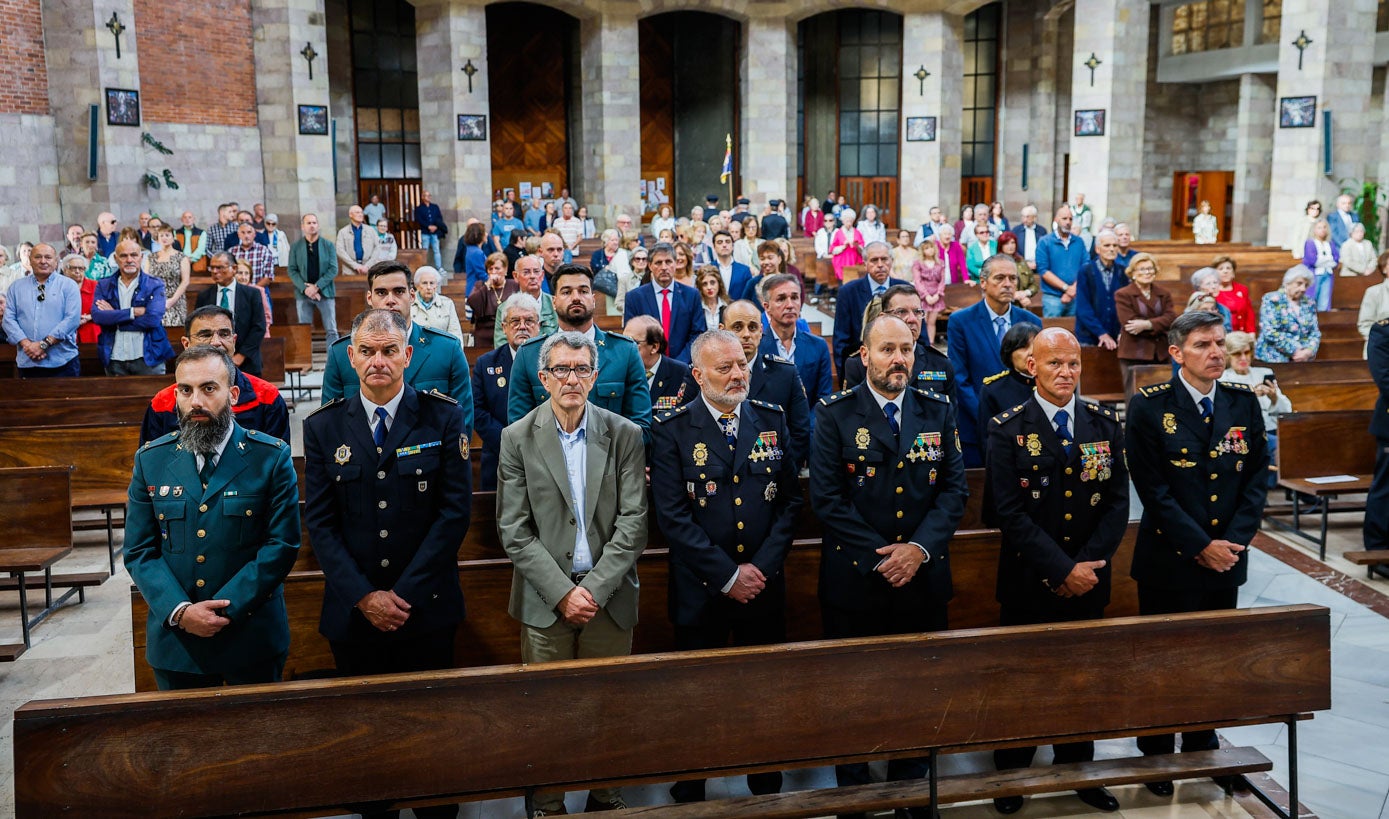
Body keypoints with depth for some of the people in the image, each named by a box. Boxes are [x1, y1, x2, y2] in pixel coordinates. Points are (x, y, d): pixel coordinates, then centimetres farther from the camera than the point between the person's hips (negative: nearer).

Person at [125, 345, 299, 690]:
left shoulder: (271, 456, -6)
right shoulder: (150, 460, 2)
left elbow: (282, 545, -9)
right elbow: (138, 551, 1)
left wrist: (227, 607, -17)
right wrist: (179, 611, -13)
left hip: (253, 637, -2)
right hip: (174, 638, 2)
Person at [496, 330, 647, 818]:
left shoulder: (625, 435, 1)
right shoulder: (517, 439, -1)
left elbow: (633, 521, -3)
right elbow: (514, 531, -4)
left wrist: (594, 589, -11)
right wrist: (563, 592, -12)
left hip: (608, 596, 1)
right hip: (545, 599, 0)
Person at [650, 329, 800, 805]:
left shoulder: (772, 420, 4)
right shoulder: (672, 430, -7)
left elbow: (790, 501, 2)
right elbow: (672, 516, -13)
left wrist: (761, 566, -9)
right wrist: (727, 575, -14)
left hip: (764, 586, 3)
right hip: (701, 589, -3)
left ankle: (767, 788, 32)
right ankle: (689, 794, 29)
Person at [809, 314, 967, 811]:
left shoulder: (938, 413, 6)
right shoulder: (835, 416, -4)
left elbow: (954, 490, 2)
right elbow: (827, 498, -9)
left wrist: (919, 548, -12)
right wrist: (880, 556, -14)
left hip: (924, 577, 3)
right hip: (854, 578, -2)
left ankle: (911, 786, 29)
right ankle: (852, 789, 26)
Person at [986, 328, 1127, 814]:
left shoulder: (1105, 424, 4)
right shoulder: (1008, 429, -7)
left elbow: (1118, 503, 0)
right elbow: (1011, 514, -13)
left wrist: (1086, 565, -11)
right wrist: (1063, 569, -17)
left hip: (1088, 579, 3)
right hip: (1028, 584, -3)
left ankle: (1078, 770, 32)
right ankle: (1011, 775, 25)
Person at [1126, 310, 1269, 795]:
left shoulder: (1243, 402, 4)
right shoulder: (1149, 406, -10)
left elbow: (1258, 476, 3)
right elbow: (1153, 489, -13)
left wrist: (1235, 540, -8)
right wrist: (1200, 546, -15)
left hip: (1227, 555, 4)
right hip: (1169, 557, -4)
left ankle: (1202, 746, 32)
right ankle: (1157, 756, 23)